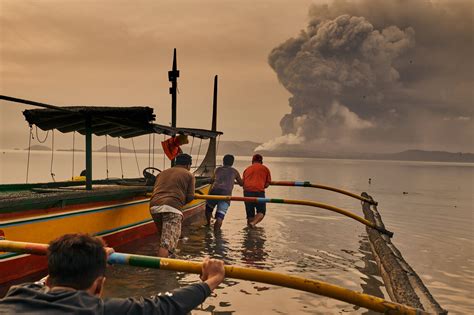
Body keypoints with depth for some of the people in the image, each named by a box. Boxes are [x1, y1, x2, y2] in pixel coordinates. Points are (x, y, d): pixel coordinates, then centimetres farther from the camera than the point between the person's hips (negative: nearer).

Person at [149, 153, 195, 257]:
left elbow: (154, 191, 24)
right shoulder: (189, 175, 16)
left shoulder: (162, 173, 30)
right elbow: (190, 197, 9)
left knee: (163, 237, 26)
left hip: (154, 206, 5)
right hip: (172, 208, -5)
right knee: (167, 243, -11)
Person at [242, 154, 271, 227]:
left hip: (247, 191, 3)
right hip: (259, 191, -2)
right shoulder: (265, 169, 15)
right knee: (261, 212, 6)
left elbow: (243, 183, 16)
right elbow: (267, 184, 12)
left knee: (250, 212, 15)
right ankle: (253, 223, -18)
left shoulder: (247, 169, 22)